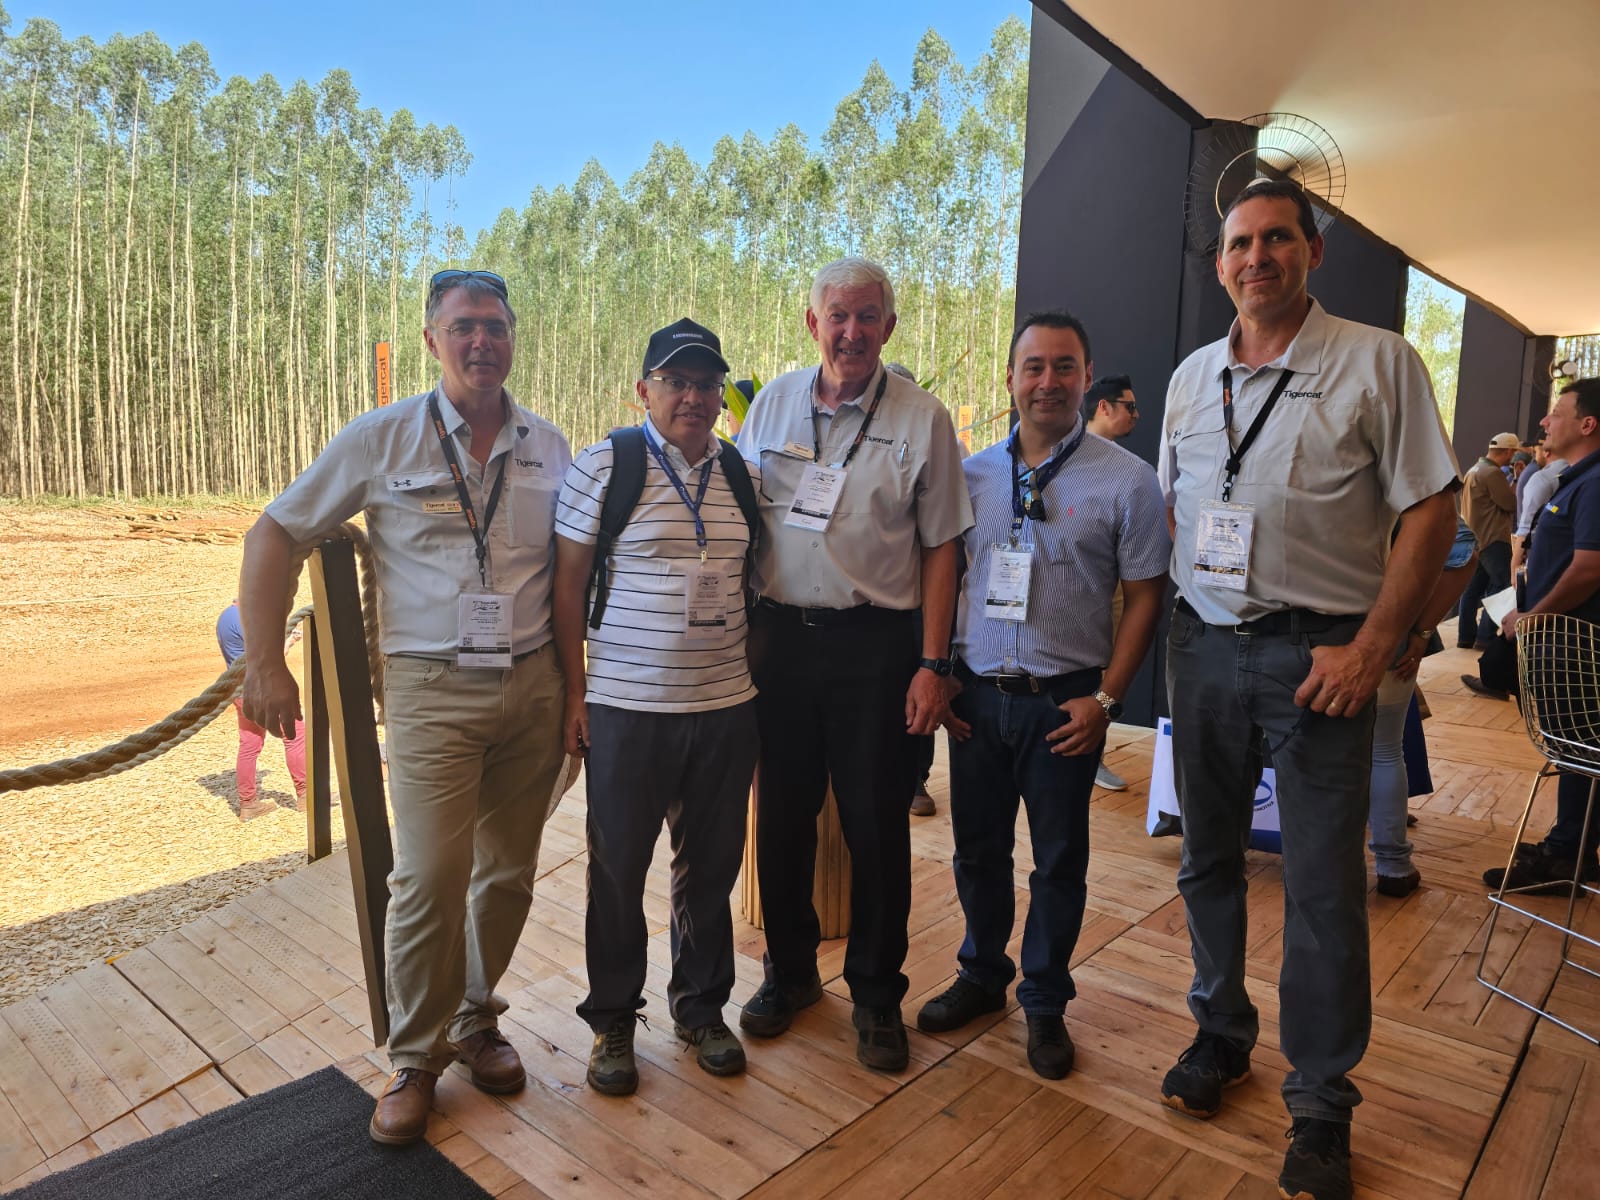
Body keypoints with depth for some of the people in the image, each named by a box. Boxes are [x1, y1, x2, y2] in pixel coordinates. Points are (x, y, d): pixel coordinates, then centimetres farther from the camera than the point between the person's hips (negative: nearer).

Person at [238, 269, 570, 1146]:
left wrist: (575, 678, 9)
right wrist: (265, 663, -3)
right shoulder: (382, 438, -2)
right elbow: (274, 535, 2)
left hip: (532, 685, 3)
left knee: (509, 870, 11)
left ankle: (476, 1020, 34)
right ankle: (415, 1059, 17)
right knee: (430, 879, -6)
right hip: (432, 688, -3)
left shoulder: (548, 448, 7)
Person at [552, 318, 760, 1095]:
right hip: (627, 710, -3)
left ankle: (701, 1007, 36)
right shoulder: (604, 467, -5)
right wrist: (574, 693, -6)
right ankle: (612, 1019, 31)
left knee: (710, 865, 15)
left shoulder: (740, 473, 7)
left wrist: (759, 681, 11)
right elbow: (568, 586, -3)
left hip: (726, 709, 4)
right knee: (618, 868, 10)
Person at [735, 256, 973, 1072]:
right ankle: (789, 970, 33)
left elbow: (939, 547, -2)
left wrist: (932, 664, -7)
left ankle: (875, 993, 25)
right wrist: (745, 631, 6)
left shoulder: (921, 419, -2)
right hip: (780, 633, 3)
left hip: (874, 643, -3)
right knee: (781, 814, 12)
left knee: (875, 826, 4)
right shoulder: (773, 404, 7)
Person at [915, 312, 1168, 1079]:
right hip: (975, 695, 3)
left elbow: (1145, 597, -3)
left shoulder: (1126, 481, -4)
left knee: (1059, 859, 10)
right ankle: (982, 974, 38)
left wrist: (1106, 698, -9)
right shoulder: (972, 474, 5)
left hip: (1064, 700, -2)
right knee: (977, 848, 15)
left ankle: (1044, 1002, 31)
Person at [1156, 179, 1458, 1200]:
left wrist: (1371, 647, -13)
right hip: (1204, 645, 5)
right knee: (1209, 857, 14)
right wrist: (1171, 629, 7)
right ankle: (1222, 1036, 35)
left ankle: (1322, 1103, 21)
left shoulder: (1378, 362, -4)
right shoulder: (1191, 377, 11)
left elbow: (1431, 510, -6)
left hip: (1320, 652, -4)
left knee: (1325, 885, 3)